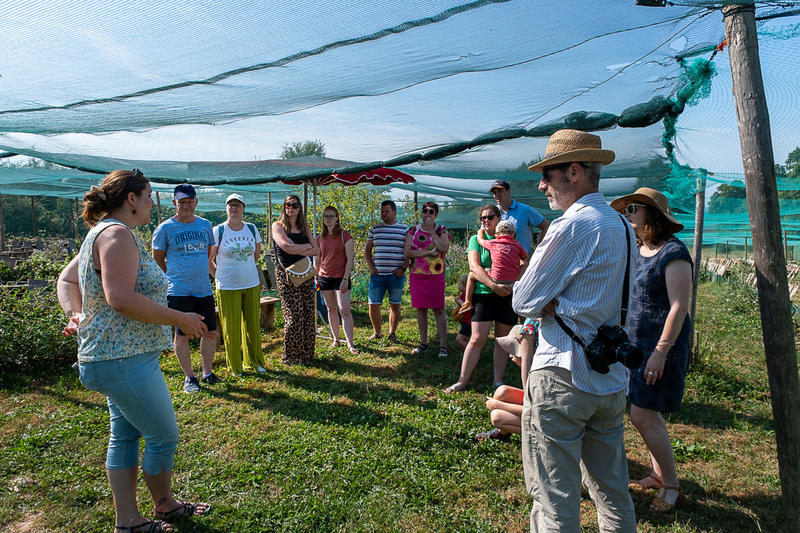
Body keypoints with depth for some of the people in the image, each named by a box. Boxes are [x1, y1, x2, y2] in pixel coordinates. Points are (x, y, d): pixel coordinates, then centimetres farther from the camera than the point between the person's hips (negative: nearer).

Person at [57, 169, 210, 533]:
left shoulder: (102, 232, 15)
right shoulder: (117, 234, -19)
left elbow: (66, 280, 21)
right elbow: (121, 299, -28)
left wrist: (76, 315, 7)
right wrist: (180, 319, -20)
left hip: (118, 355, 11)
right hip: (124, 360, -11)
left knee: (125, 435, 17)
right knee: (164, 437, 4)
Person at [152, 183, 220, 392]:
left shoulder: (205, 225, 9)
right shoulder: (165, 228, -3)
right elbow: (157, 259, 5)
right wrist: (174, 276, 5)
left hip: (204, 289, 4)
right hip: (179, 291, -4)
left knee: (211, 332, 8)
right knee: (182, 335, 3)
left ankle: (207, 372, 23)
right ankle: (189, 377, 17)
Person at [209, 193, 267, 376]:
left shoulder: (252, 229, 5)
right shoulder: (218, 231, -6)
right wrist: (219, 276, 1)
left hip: (252, 285, 3)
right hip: (227, 287, -3)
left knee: (253, 325, 10)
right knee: (231, 327, 2)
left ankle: (254, 362, 26)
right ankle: (234, 366, 17)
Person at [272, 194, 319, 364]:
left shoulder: (304, 227, 16)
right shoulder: (278, 225, 2)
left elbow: (316, 251, 6)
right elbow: (286, 247, -15)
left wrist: (297, 250, -8)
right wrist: (306, 246, -2)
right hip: (286, 275, -5)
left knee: (309, 313, 2)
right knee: (295, 315, -8)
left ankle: (307, 353, 15)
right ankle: (290, 356, 7)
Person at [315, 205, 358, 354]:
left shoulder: (345, 235, -4)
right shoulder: (320, 238, 8)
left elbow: (350, 259, -7)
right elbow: (316, 260, 16)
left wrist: (346, 278, -12)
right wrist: (315, 278, 10)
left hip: (341, 277, -4)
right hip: (324, 277, 4)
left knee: (344, 310, -9)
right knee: (331, 309, 10)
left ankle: (350, 344, -3)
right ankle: (336, 340, 21)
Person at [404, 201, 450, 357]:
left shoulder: (441, 230, 4)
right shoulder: (413, 231, 8)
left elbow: (444, 248, -14)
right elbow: (407, 252, -4)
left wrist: (431, 231, -10)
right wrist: (428, 252, -11)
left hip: (436, 275, -2)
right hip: (417, 275, 2)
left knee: (439, 310, -3)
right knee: (420, 309, 8)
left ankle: (443, 345, 3)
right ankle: (423, 343, 20)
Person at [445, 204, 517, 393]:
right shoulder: (476, 239, 5)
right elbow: (474, 267, -8)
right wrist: (493, 285, -21)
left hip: (508, 294, 2)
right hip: (484, 293, -2)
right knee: (477, 339, -6)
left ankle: (498, 381, 18)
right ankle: (462, 381, 1)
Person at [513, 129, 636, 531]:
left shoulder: (570, 226, -16)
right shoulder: (623, 228, 11)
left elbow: (524, 302, -13)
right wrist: (556, 302, 4)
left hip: (562, 377, -9)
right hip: (612, 378, 9)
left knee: (554, 498, 4)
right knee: (613, 493, 21)